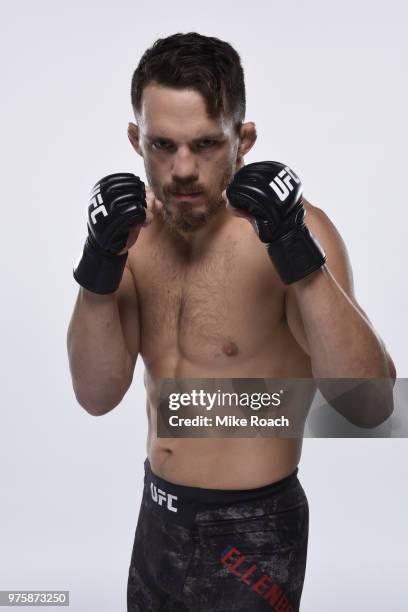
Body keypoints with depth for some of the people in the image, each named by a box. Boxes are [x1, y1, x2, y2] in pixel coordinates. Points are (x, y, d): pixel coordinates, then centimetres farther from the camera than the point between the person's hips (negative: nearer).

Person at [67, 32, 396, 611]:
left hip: (251, 532, -5)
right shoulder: (138, 230, -3)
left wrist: (299, 254, -37)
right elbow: (97, 395, -10)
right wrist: (99, 263, -23)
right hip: (158, 516, 5)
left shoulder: (290, 224, -19)